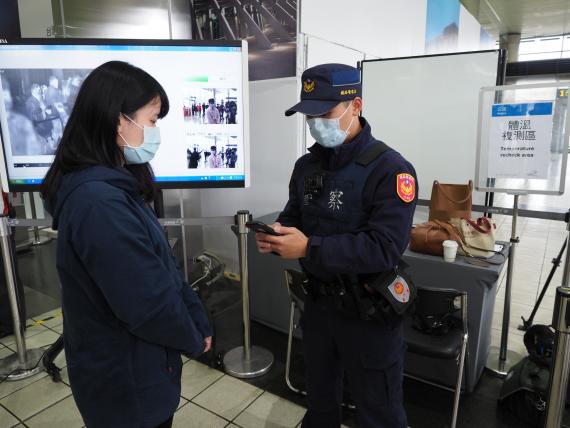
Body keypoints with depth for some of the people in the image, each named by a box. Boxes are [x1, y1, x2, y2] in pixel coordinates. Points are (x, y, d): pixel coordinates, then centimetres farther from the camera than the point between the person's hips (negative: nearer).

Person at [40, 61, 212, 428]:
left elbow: (164, 267, 4)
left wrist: (199, 321, 2)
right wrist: (194, 339, -10)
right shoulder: (99, 201, -30)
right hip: (125, 380, -8)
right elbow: (150, 304, -28)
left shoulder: (117, 186, 2)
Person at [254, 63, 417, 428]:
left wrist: (309, 248, -30)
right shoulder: (306, 165, 2)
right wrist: (276, 236, -14)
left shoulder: (390, 169, -20)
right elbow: (294, 217, 9)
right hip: (318, 304, 6)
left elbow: (385, 249, -27)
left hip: (369, 313, -6)